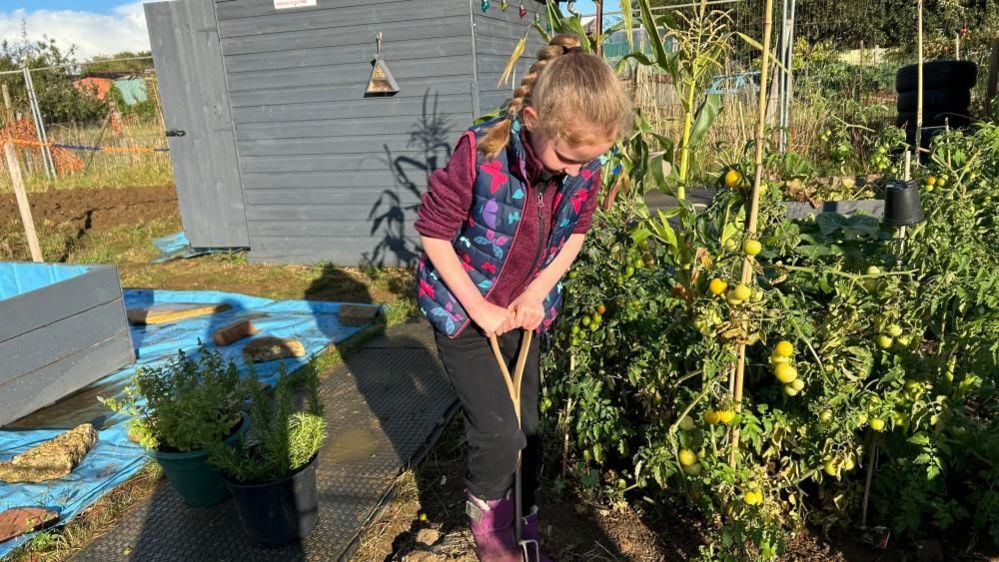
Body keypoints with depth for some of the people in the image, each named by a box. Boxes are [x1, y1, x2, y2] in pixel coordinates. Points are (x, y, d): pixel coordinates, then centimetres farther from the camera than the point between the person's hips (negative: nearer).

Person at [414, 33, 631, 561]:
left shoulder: (584, 165, -15)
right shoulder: (480, 154, -30)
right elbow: (434, 232, -17)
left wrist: (537, 293, -7)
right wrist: (478, 308, -16)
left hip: (524, 311, 4)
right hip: (463, 308, -4)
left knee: (528, 428, 13)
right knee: (498, 430, -9)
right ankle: (485, 511, 25)